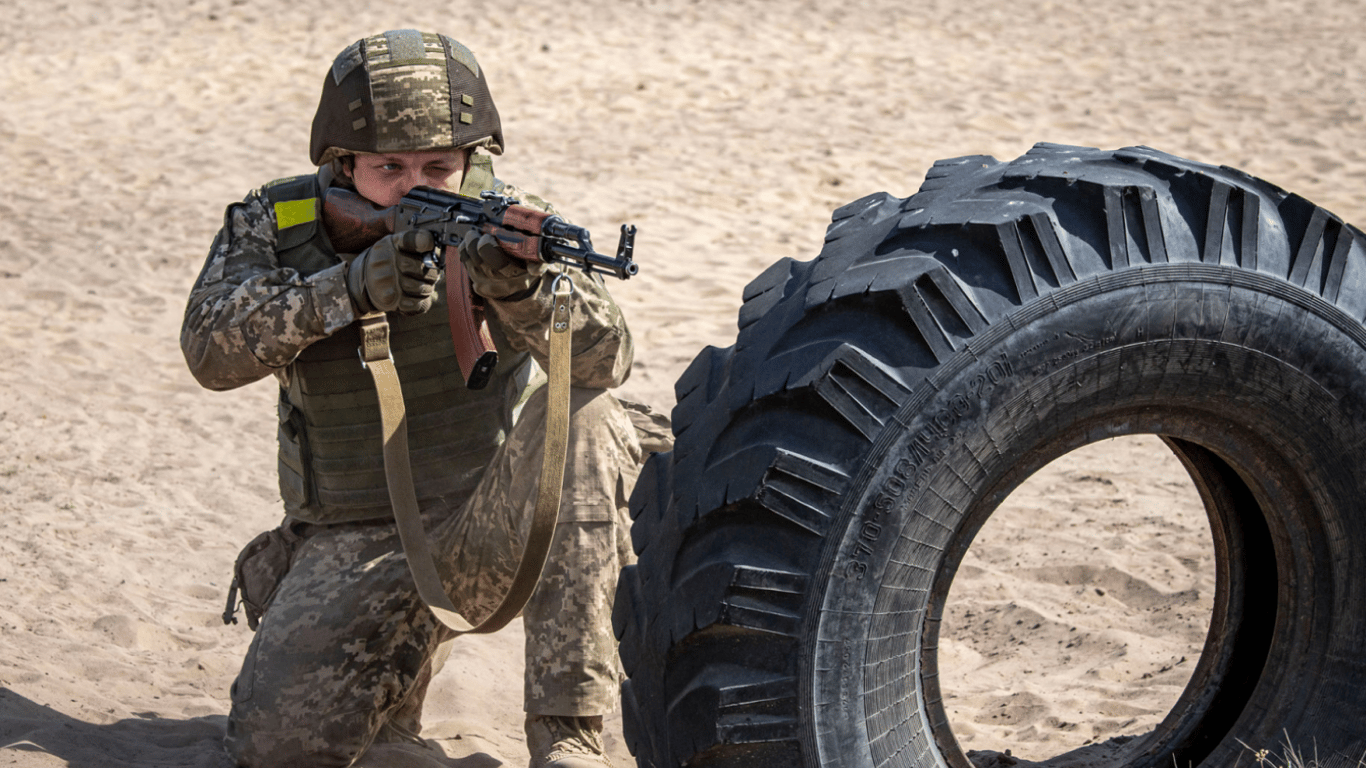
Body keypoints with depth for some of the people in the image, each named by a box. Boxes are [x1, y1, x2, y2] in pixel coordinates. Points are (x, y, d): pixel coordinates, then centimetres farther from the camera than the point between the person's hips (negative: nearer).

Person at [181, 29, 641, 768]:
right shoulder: (274, 224, -1)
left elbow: (604, 357, -17)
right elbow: (212, 348, -18)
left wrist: (526, 288, -39)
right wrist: (349, 287, -32)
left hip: (496, 524, -1)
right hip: (357, 544, 1)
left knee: (579, 412, -31)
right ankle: (411, 641, 18)